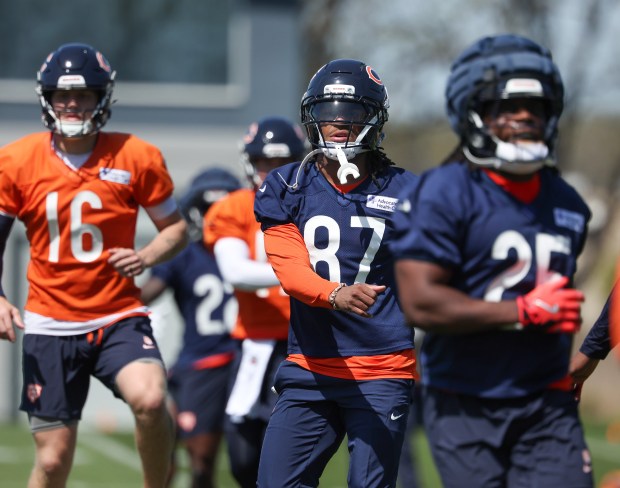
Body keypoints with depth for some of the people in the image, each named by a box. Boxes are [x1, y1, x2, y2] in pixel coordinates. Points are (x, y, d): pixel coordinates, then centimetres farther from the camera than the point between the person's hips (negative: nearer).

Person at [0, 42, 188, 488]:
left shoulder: (136, 158, -3)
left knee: (150, 400, -30)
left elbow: (176, 227, 7)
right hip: (50, 325, 1)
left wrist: (147, 257, -13)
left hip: (119, 318, -1)